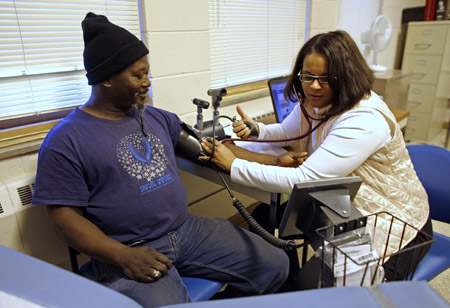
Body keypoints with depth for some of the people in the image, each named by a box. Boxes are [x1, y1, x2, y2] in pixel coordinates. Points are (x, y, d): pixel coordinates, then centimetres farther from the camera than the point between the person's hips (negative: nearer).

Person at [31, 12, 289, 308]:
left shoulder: (156, 117, 12)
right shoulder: (65, 141, -5)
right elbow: (65, 214, -7)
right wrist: (124, 256, -19)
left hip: (187, 229, 6)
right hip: (128, 251, -5)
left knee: (276, 265, 2)